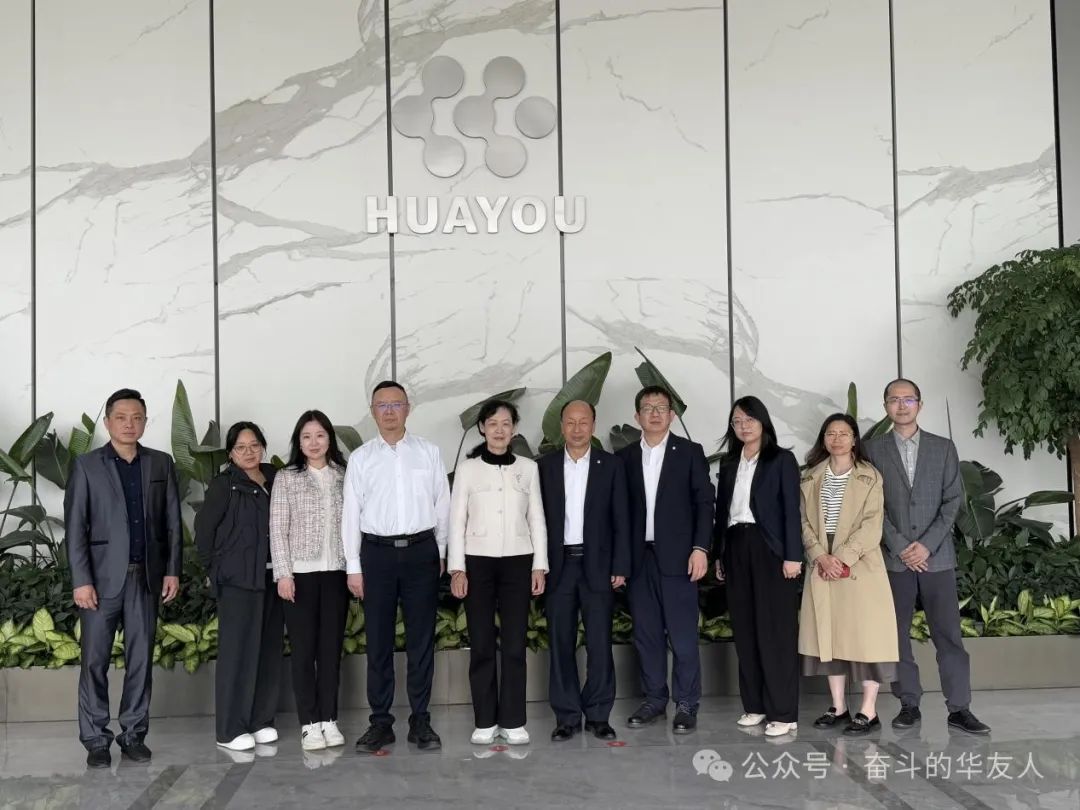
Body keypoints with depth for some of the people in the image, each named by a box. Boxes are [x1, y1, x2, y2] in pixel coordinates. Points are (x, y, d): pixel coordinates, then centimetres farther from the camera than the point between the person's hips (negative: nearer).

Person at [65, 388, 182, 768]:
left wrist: (172, 570, 1)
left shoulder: (161, 463, 8)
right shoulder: (86, 466, 1)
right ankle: (96, 740, 8)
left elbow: (172, 521, 8)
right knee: (95, 661, 0)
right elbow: (75, 527, -4)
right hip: (102, 576, -2)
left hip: (146, 576, 2)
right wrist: (81, 580, -10)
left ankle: (134, 734, 14)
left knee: (141, 659, 6)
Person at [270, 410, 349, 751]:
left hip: (336, 572, 2)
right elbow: (277, 529, -2)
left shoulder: (343, 476, 8)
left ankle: (329, 719, 14)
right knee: (304, 648, 2)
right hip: (301, 573, -2)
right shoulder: (286, 478, 2)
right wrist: (283, 573, -9)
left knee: (331, 647, 6)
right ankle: (309, 723, 8)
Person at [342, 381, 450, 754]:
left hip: (422, 551, 0)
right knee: (378, 641, 4)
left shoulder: (428, 452, 5)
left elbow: (442, 504, 8)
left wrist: (440, 552, 7)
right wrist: (354, 567, 0)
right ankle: (380, 722, 12)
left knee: (421, 639, 5)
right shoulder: (360, 458, 4)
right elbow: (351, 513, 3)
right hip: (377, 552, 0)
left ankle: (420, 721, 13)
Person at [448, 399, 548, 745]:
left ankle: (513, 721, 9)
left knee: (514, 644, 1)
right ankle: (485, 721, 10)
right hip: (478, 562, -1)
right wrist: (457, 568, -6)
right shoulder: (467, 468, 3)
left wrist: (539, 565, 2)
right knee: (481, 645, 2)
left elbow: (536, 519, 8)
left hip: (517, 562, 1)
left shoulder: (528, 467, 7)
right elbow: (457, 520, 1)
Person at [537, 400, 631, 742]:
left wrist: (620, 567, -4)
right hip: (558, 566, 1)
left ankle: (598, 715, 13)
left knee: (599, 644, 2)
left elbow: (621, 519, 1)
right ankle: (566, 716, 13)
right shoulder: (545, 465, 5)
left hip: (598, 566, -1)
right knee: (560, 644, 4)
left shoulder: (611, 465, 3)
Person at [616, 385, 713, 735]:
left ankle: (686, 704, 8)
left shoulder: (690, 452, 3)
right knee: (646, 634, 8)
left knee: (683, 634, -1)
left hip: (677, 555, -3)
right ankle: (654, 698, 19)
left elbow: (704, 502, -1)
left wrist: (700, 548, -11)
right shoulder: (624, 457, 9)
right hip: (638, 558, 3)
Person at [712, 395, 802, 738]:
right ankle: (754, 704, 15)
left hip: (769, 549, -5)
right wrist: (718, 554, 10)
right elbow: (721, 510, 14)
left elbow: (791, 510, -6)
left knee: (776, 629, -5)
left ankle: (783, 712, -2)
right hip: (736, 549, 5)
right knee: (745, 629, 7)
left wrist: (792, 555, -13)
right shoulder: (728, 463, 14)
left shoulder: (782, 459, 0)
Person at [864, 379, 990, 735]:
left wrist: (927, 544, -9)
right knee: (897, 633, 2)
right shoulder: (874, 450, 6)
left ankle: (959, 708, 3)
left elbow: (953, 499, 2)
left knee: (948, 632, -2)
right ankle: (909, 704, 11)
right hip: (894, 556, 0)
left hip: (937, 555, 0)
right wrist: (900, 546, -9)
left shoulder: (943, 448, 8)